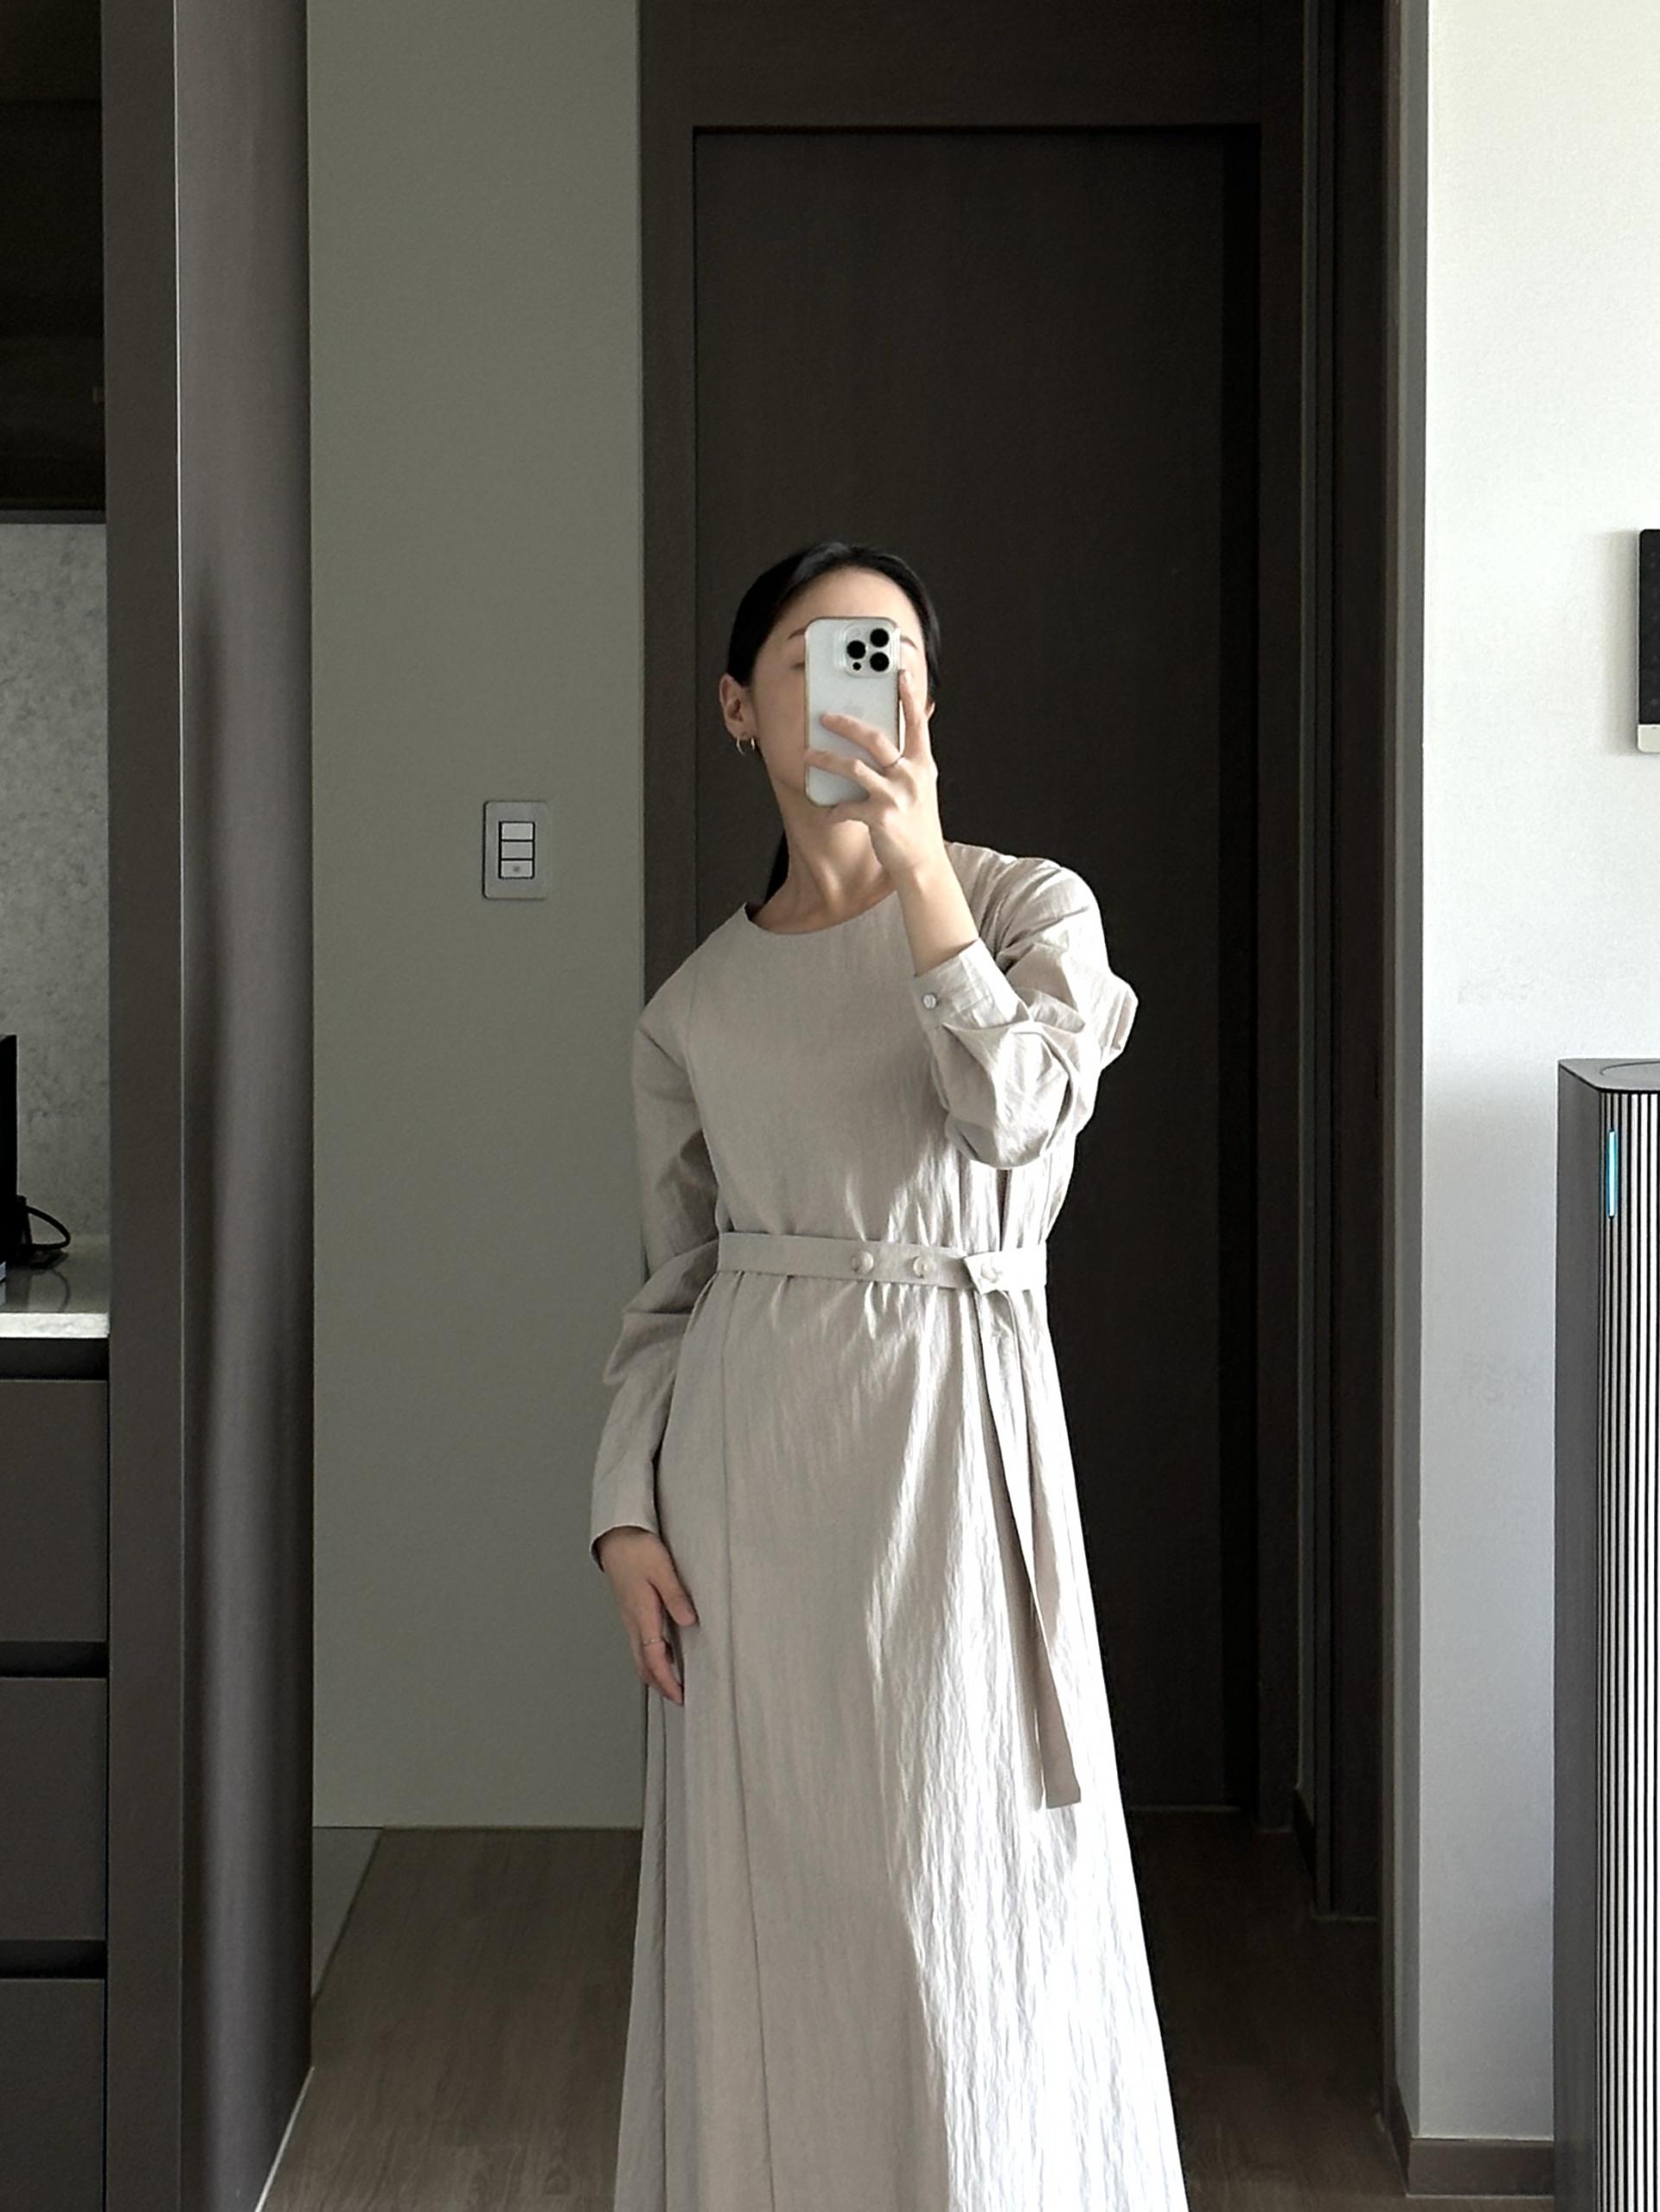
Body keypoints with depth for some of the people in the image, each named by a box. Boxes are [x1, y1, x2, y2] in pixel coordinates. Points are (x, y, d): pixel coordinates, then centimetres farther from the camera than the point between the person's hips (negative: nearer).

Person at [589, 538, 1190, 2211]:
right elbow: (673, 1285, 11)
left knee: (960, 1889, -1)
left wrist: (916, 865, -19)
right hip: (746, 1458, 2)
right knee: (765, 1893, 6)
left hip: (951, 1431, -2)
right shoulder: (694, 1005, 9)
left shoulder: (1028, 908, 2)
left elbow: (1019, 1115, -17)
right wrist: (627, 1513, 0)